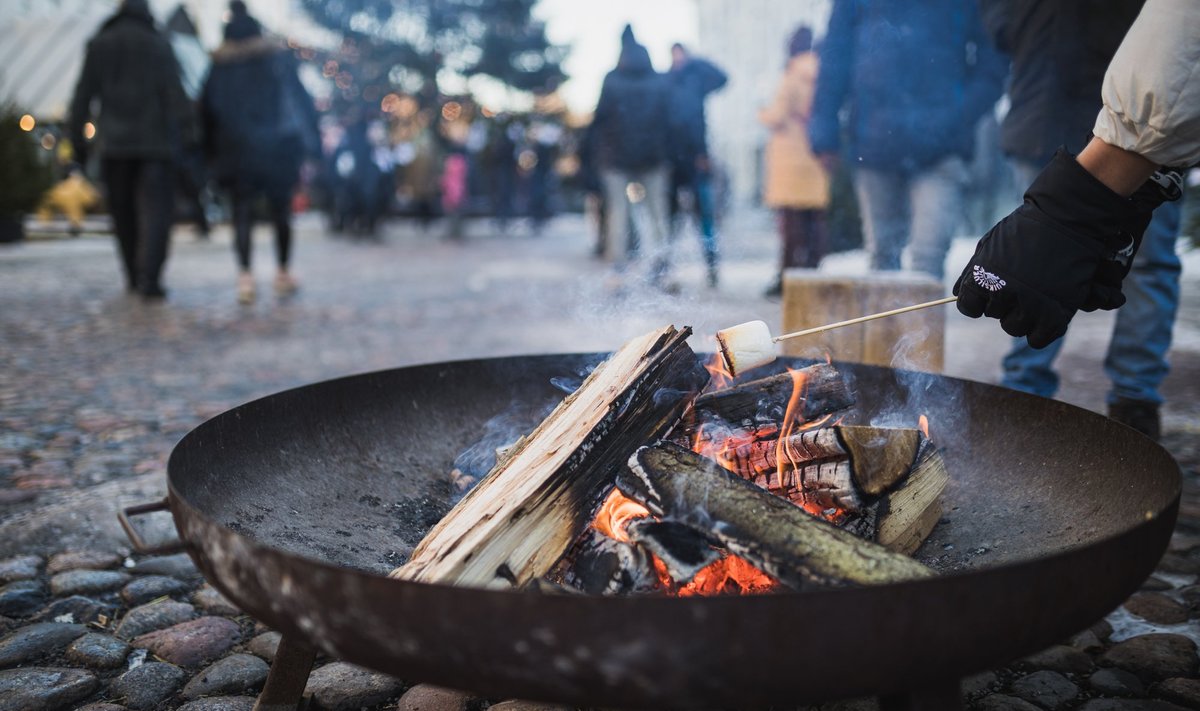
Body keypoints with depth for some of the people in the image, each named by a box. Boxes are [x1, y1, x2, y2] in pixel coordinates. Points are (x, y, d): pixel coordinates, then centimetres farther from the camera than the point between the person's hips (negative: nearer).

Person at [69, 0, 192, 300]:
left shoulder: (98, 45, 9)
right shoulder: (159, 45, 2)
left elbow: (83, 96, 5)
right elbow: (175, 95, -8)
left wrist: (77, 140, 9)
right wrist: (188, 131, -5)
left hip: (114, 143, 3)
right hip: (154, 143, -3)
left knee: (123, 212, 14)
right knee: (155, 211, -6)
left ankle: (134, 276, 22)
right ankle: (149, 278, -19)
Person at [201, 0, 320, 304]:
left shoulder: (219, 66, 5)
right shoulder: (278, 58, 4)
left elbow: (208, 109, 4)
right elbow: (301, 100, 1)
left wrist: (212, 151, 8)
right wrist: (310, 141, 3)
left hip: (236, 151, 0)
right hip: (277, 149, 0)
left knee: (242, 214, 0)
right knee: (280, 212, 11)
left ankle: (245, 274, -16)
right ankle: (283, 273, 16)